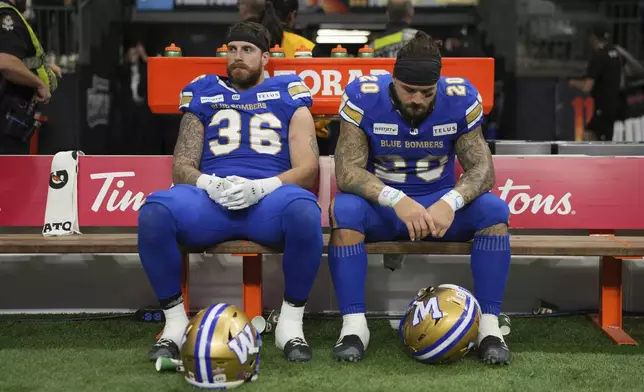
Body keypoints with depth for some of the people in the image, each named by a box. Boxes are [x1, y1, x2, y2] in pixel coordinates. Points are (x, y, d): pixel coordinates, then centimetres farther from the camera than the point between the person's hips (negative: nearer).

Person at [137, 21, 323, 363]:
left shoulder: (288, 94, 17)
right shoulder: (204, 94, 22)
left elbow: (308, 168, 6)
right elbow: (181, 166, 15)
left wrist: (260, 187, -14)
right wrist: (210, 184, -10)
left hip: (267, 200, -1)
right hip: (210, 198, 2)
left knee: (304, 210, -38)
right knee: (154, 211, -31)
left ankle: (290, 322, -17)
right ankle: (175, 322, -12)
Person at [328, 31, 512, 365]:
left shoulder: (461, 99, -12)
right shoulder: (363, 98, -17)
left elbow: (482, 168, -12)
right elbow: (346, 171, -21)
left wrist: (451, 202, -34)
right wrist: (396, 200, -39)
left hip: (440, 203, 2)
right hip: (382, 205, -1)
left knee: (494, 210, -26)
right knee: (345, 209, -34)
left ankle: (489, 326, -21)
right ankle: (353, 325, -26)